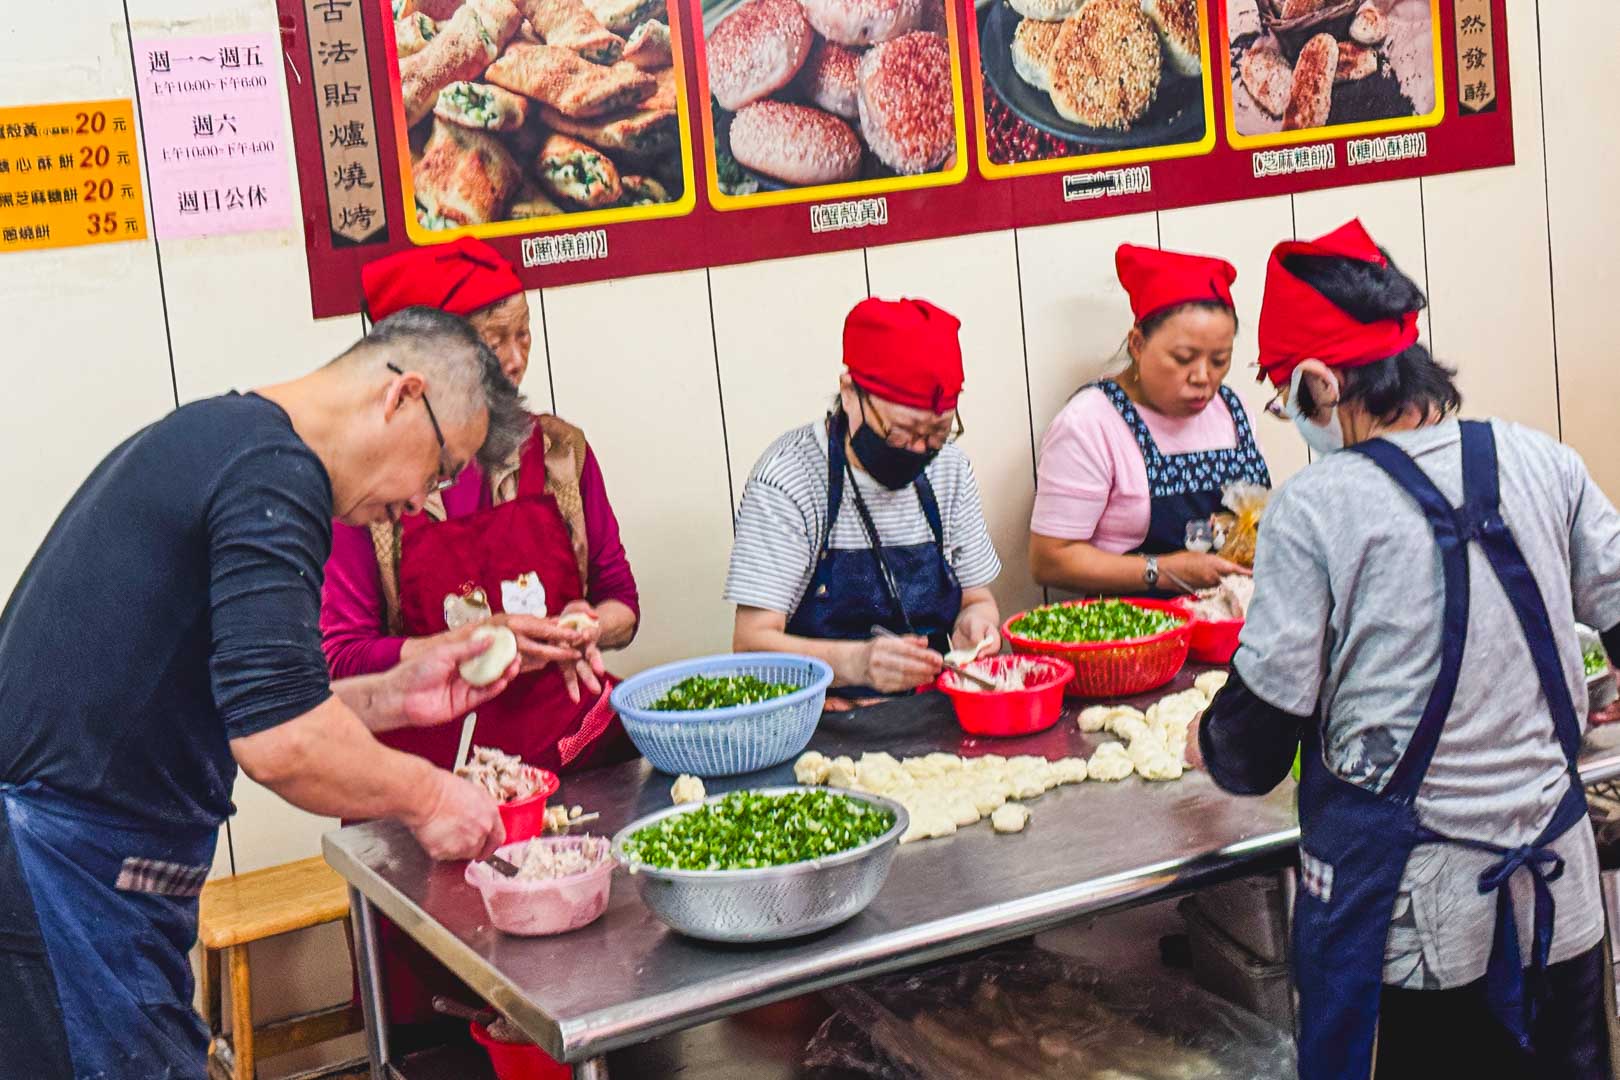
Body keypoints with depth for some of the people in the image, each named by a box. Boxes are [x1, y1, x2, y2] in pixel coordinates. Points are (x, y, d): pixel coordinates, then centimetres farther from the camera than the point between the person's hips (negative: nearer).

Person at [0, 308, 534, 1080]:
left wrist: (388, 697, 15)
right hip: (75, 882, -10)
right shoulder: (274, 474, -17)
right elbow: (279, 742, -25)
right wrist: (425, 796, -9)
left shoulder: (207, 435, 16)